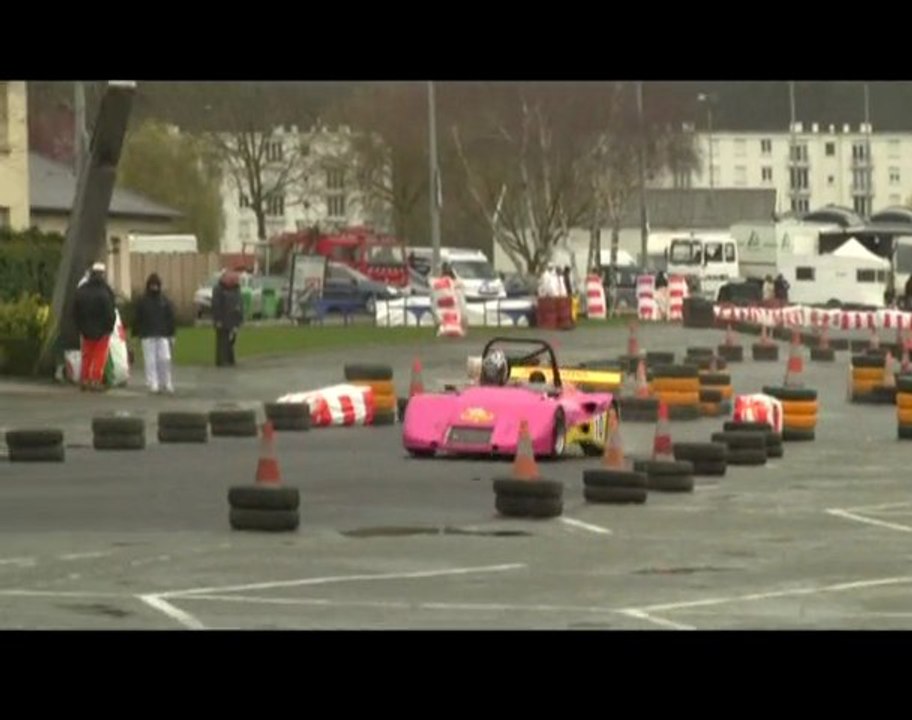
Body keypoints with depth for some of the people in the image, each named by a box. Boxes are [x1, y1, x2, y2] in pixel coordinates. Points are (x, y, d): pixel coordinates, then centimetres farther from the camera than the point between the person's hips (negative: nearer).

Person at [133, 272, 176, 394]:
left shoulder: (165, 301, 8)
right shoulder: (142, 302, 3)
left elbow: (171, 319, 10)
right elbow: (137, 320, 2)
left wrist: (171, 336, 5)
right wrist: (135, 335, -2)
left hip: (163, 335, 1)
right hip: (148, 336, -1)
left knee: (165, 359, -5)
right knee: (150, 361, -3)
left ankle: (166, 384, 8)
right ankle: (153, 385, 0)